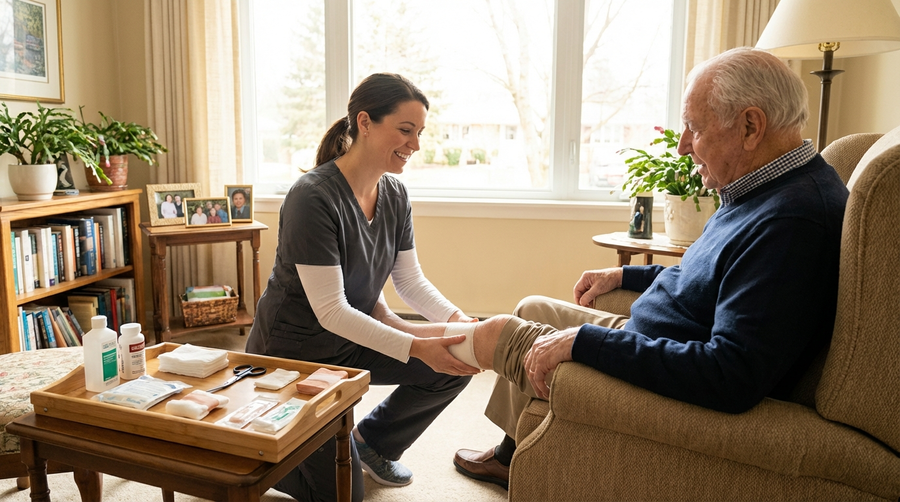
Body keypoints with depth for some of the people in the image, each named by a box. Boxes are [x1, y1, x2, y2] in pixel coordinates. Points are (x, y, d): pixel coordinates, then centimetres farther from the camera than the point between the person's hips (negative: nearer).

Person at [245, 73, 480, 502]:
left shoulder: (395, 194, -4)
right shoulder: (313, 198, -28)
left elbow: (410, 279, 0)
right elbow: (330, 311, -29)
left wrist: (457, 319, -18)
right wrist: (417, 348, -36)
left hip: (354, 339, 7)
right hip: (294, 353, -7)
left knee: (458, 363, -6)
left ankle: (372, 442, 16)